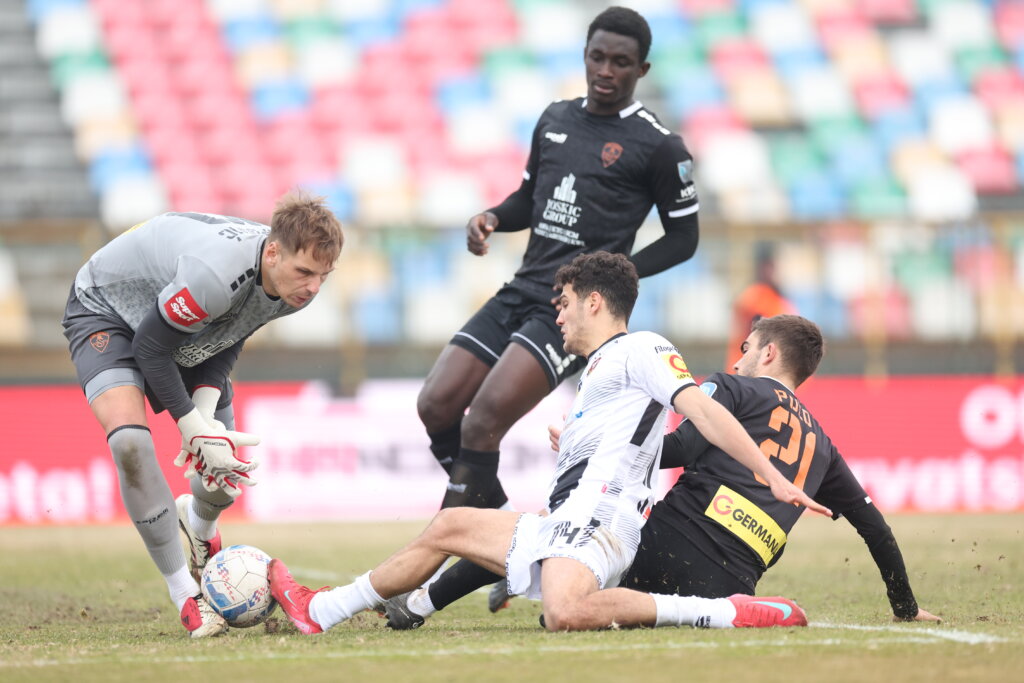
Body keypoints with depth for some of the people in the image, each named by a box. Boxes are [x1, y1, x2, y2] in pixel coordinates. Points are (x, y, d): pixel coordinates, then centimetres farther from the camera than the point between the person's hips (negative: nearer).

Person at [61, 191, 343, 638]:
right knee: (129, 440, -31)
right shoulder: (215, 276, -44)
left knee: (227, 475, 3)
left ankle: (198, 524, 44)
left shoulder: (297, 285, -21)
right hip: (106, 310, -6)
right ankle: (185, 595, -19)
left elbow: (229, 339, -5)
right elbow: (150, 346, -29)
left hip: (190, 339, 6)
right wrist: (195, 428, -26)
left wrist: (207, 411, -18)